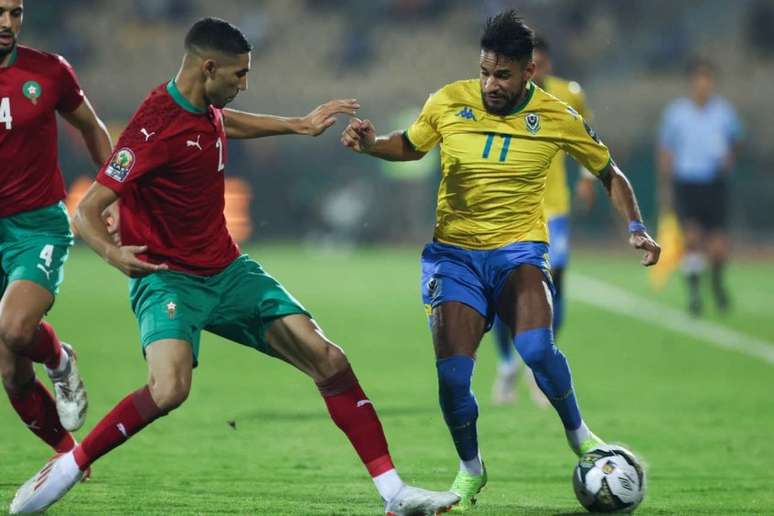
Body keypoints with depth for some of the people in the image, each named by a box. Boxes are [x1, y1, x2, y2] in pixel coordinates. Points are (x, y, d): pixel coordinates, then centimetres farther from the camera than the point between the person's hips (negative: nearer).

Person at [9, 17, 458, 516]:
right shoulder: (158, 127, -21)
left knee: (329, 360, -3)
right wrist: (113, 253, -41)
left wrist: (300, 125, 36)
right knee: (170, 390, -32)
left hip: (227, 270, 8)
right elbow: (87, 210, -21)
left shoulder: (205, 109, 5)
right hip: (169, 279, -8)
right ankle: (66, 469, -11)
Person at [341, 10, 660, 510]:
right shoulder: (448, 103, -6)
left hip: (519, 250, -1)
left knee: (536, 348, -29)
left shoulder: (558, 118, -7)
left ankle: (578, 433, 0)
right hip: (455, 252, 1)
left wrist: (636, 228, -5)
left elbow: (610, 173, 7)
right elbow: (409, 146, 13)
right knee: (452, 374, -13)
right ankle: (471, 470, 15)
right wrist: (371, 145, -8)